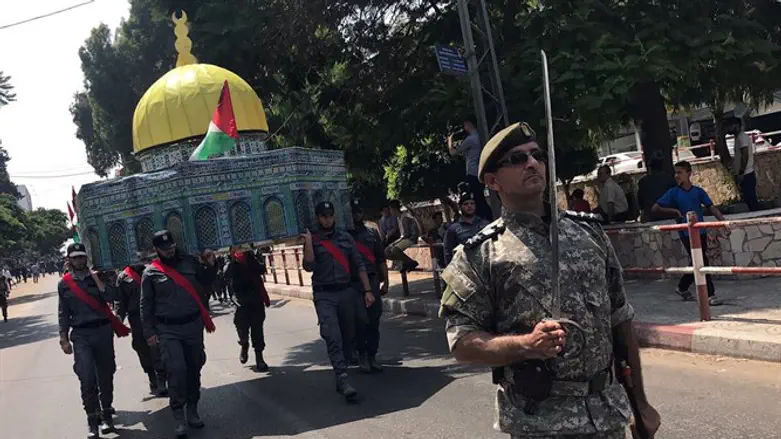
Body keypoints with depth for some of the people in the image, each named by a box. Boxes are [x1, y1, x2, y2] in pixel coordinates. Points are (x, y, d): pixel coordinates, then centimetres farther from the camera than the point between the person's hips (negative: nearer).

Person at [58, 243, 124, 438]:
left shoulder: (98, 276, 6)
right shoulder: (64, 283, 5)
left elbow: (111, 297, -8)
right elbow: (63, 313, 8)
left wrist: (96, 278, -14)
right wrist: (64, 338, 4)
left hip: (103, 330, 1)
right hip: (80, 335, -1)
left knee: (105, 376, 9)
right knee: (87, 378, -13)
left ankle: (106, 415, 23)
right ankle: (93, 421, -6)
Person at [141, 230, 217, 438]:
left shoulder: (189, 261, 5)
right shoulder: (150, 272, -2)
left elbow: (205, 282, 17)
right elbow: (146, 305, 0)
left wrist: (210, 265, 0)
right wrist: (149, 332, -4)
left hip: (193, 324, 3)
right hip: (168, 330, -3)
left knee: (194, 369, 10)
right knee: (176, 370, -12)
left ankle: (192, 411, 24)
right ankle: (179, 418, -3)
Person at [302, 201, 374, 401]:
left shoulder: (345, 238, 12)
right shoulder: (313, 241, 4)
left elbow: (359, 265, 11)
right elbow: (309, 266, -9)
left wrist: (367, 290, 5)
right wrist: (308, 242, -17)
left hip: (346, 292, 4)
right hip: (324, 296, -3)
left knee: (348, 336, 6)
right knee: (333, 338, -15)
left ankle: (340, 375, 19)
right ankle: (343, 380, -18)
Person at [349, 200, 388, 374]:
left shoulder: (372, 233, 13)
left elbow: (381, 259, 12)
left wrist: (385, 281, 7)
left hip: (373, 281, 3)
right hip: (353, 283, -3)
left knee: (374, 320, 4)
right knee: (361, 320, -9)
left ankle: (372, 355, 14)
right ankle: (362, 355, 8)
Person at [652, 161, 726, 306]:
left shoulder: (698, 191, 5)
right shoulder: (673, 193, -2)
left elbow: (711, 208, 0)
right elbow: (655, 208, -1)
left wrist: (723, 220, -13)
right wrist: (674, 211, -11)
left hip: (701, 232, 4)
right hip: (686, 233, -4)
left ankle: (682, 287, 32)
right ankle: (710, 294, -1)